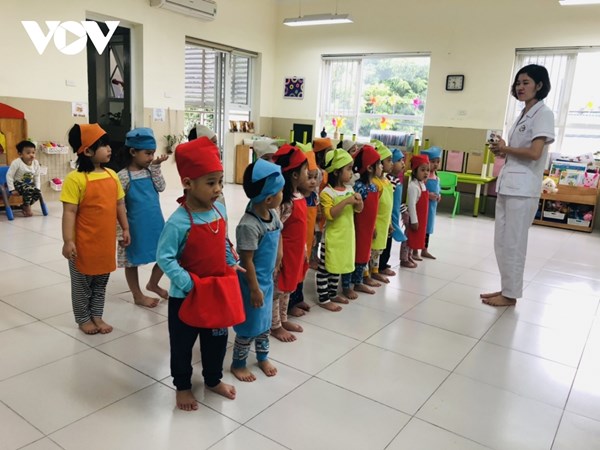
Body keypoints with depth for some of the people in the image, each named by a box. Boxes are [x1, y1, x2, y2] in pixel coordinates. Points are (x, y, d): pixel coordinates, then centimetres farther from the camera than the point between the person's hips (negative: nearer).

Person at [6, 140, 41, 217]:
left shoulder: (36, 163, -5)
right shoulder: (16, 163, -19)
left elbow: (37, 176, 6)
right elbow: (9, 176, -15)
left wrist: (38, 188, -4)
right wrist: (12, 189, -19)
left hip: (29, 184, 6)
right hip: (18, 183, -6)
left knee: (38, 193, -20)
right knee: (29, 189, -34)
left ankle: (24, 206, 4)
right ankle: (28, 207, -11)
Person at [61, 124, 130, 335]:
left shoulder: (112, 175, 2)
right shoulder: (75, 179, -16)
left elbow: (119, 204, 10)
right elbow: (69, 211, -17)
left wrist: (125, 229, 11)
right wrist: (68, 241, -19)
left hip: (106, 241, 6)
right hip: (84, 243, -6)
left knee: (101, 282, 18)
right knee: (82, 283, 13)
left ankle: (97, 316, 34)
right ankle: (83, 319, 30)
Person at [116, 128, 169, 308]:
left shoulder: (150, 170, 6)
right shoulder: (124, 176, -13)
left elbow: (161, 187, -4)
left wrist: (156, 167, -10)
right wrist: (122, 230, -15)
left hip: (155, 224, 6)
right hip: (136, 227, -6)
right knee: (132, 261, 10)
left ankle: (152, 284, 33)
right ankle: (138, 295, 27)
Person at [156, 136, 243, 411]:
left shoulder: (220, 210, -4)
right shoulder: (178, 222, -25)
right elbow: (164, 258, -21)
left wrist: (231, 263, 0)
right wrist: (188, 284, -24)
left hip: (218, 290, 6)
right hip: (186, 295, -6)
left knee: (217, 340, 22)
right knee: (182, 344, 15)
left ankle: (213, 380, 46)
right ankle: (182, 386, 39)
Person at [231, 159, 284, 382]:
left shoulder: (273, 214, -4)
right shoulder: (249, 225, -30)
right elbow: (247, 261, -24)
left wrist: (278, 255, 15)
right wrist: (254, 289, -18)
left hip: (267, 279, 8)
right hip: (253, 282, -8)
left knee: (265, 321, 23)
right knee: (250, 324, 8)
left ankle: (263, 357, 43)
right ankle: (238, 364, 29)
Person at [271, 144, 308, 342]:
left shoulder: (299, 196, 4)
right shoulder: (284, 201, -24)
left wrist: (304, 248, 18)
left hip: (295, 251, 9)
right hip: (284, 251, -9)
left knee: (288, 287, 22)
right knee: (277, 289, 8)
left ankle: (283, 319, 39)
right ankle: (275, 326, 24)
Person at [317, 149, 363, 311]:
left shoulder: (349, 189, 5)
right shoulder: (327, 192, -17)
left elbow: (358, 210, 12)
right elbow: (329, 215, -24)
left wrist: (358, 201, -10)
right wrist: (345, 201, -28)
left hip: (346, 236, 8)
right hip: (332, 237, -7)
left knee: (338, 266, 19)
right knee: (325, 268, 3)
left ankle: (333, 294, 33)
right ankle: (323, 299, 13)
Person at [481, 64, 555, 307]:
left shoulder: (543, 113, -7)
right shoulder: (524, 114, 18)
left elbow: (534, 153, -18)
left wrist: (505, 148, -4)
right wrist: (501, 150, 3)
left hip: (523, 188, -9)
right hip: (507, 184, 9)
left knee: (513, 242, -3)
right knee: (501, 241, 12)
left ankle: (511, 294, 9)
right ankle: (506, 288, 23)